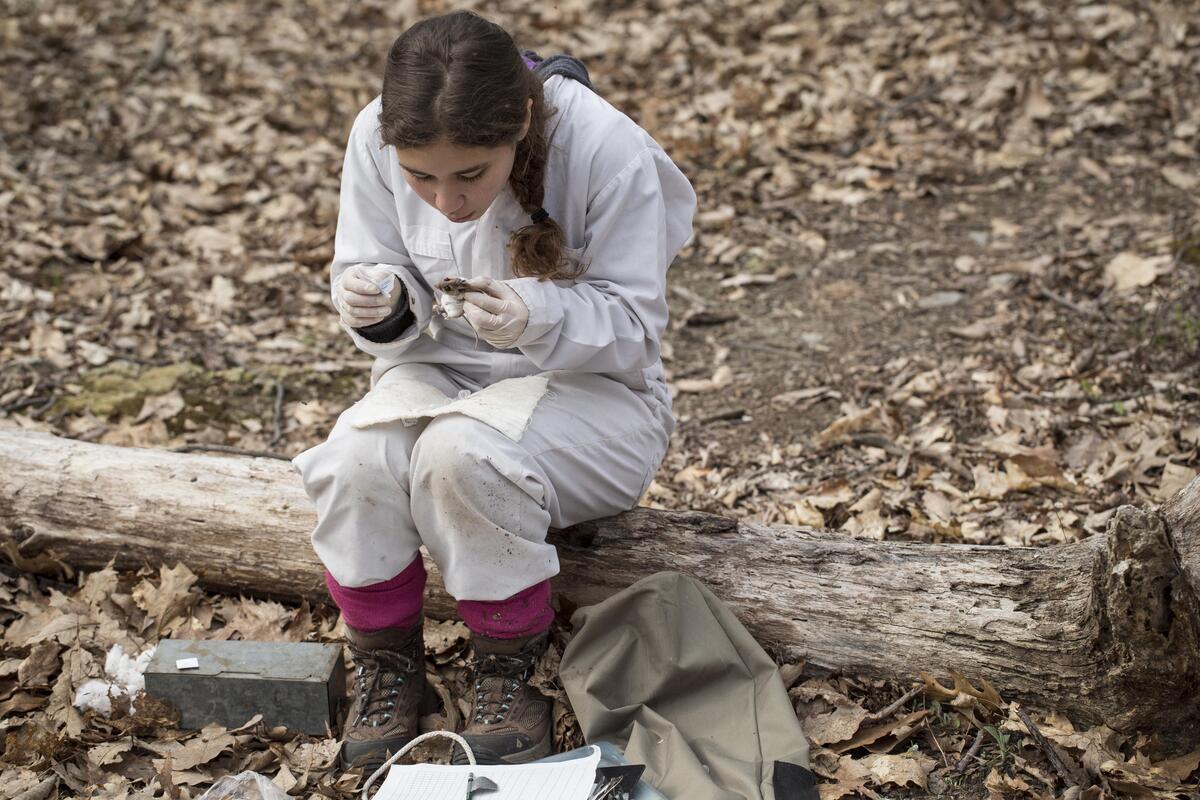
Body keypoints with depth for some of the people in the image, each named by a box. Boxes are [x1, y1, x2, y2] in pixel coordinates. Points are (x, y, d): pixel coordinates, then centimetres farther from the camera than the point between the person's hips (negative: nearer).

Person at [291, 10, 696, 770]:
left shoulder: (606, 147, -22)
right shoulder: (375, 137, -13)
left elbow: (634, 323, -16)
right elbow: (376, 281, 0)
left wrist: (539, 318, -36)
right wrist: (381, 306, -25)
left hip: (590, 388, -3)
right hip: (438, 370, 4)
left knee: (459, 453, -34)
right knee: (358, 456, -29)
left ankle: (511, 671, -8)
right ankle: (385, 665, -2)